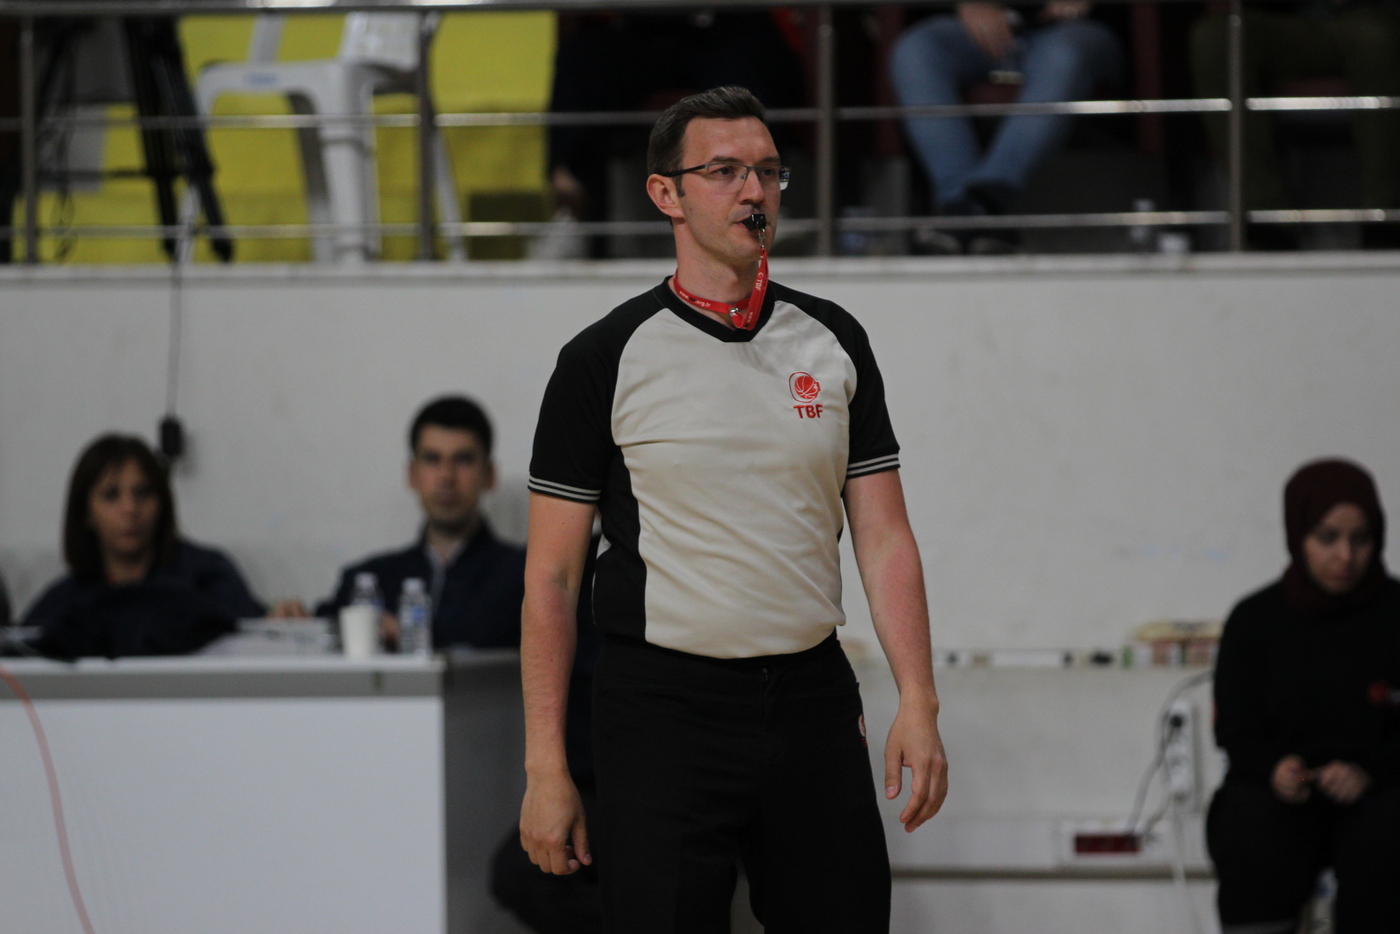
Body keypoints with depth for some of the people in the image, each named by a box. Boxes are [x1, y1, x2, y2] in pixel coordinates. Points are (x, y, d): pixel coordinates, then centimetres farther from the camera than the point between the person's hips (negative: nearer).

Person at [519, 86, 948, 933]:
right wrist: (546, 768, -6)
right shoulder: (607, 358, -2)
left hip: (813, 700, 3)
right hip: (664, 710, -3)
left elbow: (884, 537, 8)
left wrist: (919, 702, -3)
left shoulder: (832, 340, 9)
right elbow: (552, 575, -1)